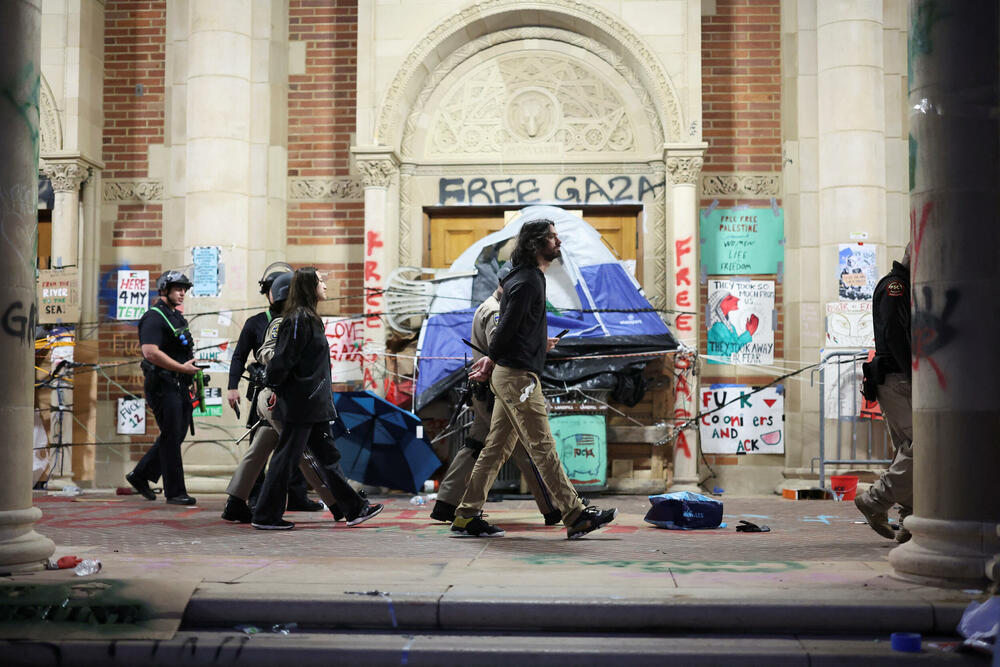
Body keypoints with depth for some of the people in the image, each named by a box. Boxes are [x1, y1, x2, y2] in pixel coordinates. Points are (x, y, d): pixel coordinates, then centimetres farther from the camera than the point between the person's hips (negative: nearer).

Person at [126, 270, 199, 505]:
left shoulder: (177, 316, 18)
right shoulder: (154, 317, -12)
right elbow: (150, 352, -24)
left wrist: (191, 365, 15)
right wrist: (182, 367, -21)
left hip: (180, 386, 9)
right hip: (163, 386, -9)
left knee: (176, 436, 13)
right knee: (171, 438, -4)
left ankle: (140, 475, 26)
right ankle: (175, 492, 4)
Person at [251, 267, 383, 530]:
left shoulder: (308, 318, 16)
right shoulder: (299, 320, -16)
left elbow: (283, 359, 18)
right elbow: (283, 360, -19)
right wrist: (275, 386, -7)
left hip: (313, 405, 10)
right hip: (299, 403, -10)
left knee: (327, 454, 12)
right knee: (285, 457, -2)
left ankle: (355, 508, 17)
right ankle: (265, 516, 7)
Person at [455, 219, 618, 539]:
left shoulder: (531, 278, 19)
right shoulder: (527, 281, -14)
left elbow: (512, 328, 22)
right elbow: (506, 327, -15)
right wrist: (492, 362, -4)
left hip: (509, 376, 10)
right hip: (517, 374, -10)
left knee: (498, 448, 9)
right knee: (543, 447, -6)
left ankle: (466, 516, 12)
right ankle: (576, 516, -1)